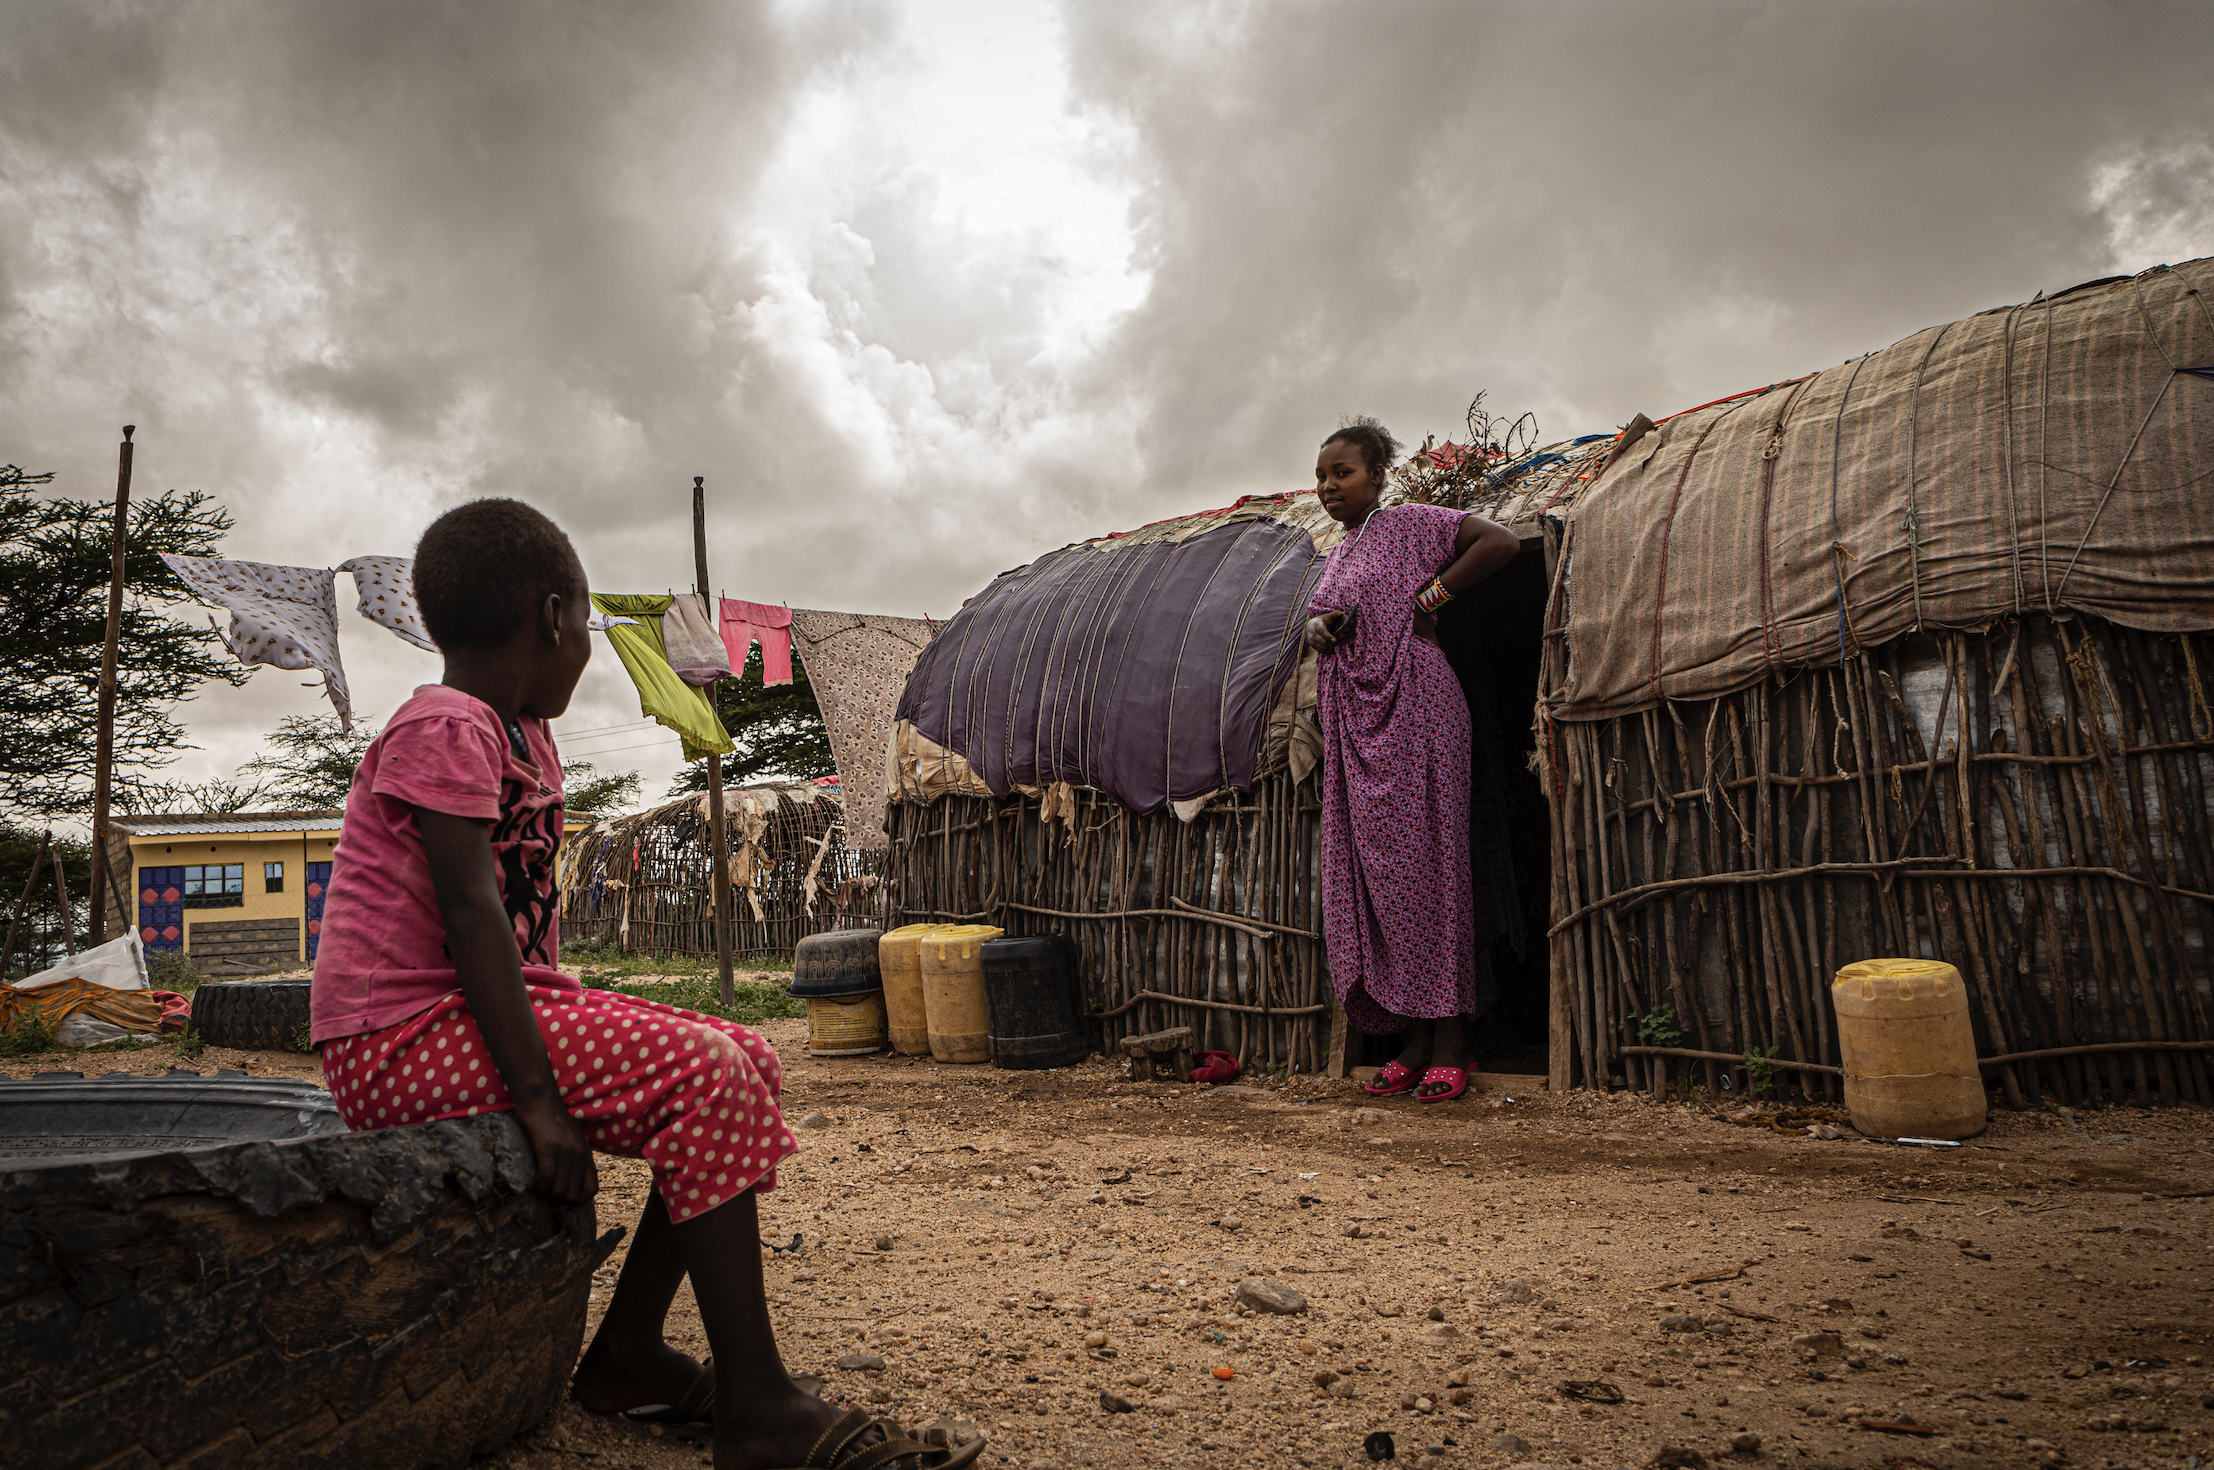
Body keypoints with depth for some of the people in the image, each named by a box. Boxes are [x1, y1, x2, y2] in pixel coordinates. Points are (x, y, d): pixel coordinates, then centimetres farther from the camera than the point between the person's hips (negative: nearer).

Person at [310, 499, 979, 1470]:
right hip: (402, 1041, -9)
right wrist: (537, 1093, -28)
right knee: (698, 1077, -25)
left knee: (749, 1064, 2)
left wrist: (571, 1031, 2)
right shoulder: (446, 729, -13)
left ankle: (626, 1350, 6)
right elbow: (470, 911, -23)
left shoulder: (527, 738, 16)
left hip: (489, 1007, 10)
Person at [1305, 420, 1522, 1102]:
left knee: (1424, 862, -9)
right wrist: (1317, 626, 6)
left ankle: (1450, 1038, -3)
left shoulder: (1407, 524, -1)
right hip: (1353, 723, 8)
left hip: (1413, 707, -7)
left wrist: (1433, 595, -10)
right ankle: (1415, 1038, 9)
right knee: (1372, 871, 3)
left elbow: (1502, 541, -10)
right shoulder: (1337, 553, 21)